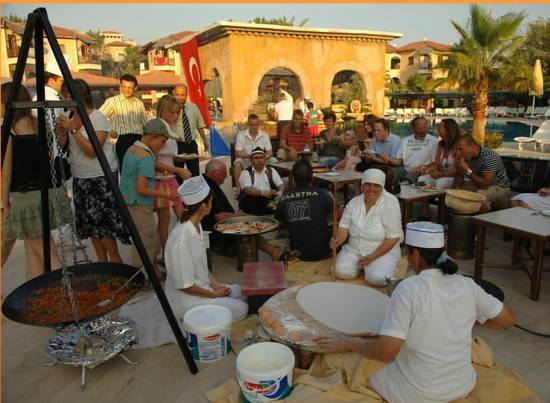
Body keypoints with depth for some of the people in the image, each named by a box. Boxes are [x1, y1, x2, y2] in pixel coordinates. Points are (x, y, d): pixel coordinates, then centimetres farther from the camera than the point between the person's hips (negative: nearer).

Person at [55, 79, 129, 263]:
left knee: (102, 221, -5)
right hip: (80, 178, 7)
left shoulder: (98, 118, -13)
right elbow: (64, 148, 10)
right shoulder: (71, 118, 8)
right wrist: (61, 131, -6)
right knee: (90, 223, 11)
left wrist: (73, 129, -22)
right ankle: (102, 260, 22)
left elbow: (93, 150, -21)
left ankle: (115, 259, 11)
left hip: (100, 178, -7)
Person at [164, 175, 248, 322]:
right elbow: (184, 285, -23)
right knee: (241, 308, -11)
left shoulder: (196, 225, -2)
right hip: (186, 298, -8)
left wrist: (216, 284, -1)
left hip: (201, 286, 9)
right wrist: (215, 294, -12)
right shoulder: (181, 239, -30)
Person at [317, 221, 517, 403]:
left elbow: (385, 352, -26)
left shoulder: (408, 288, -23)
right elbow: (508, 319, 6)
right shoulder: (467, 285, -7)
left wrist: (348, 342, -11)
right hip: (463, 385, 5)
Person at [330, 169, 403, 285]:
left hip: (383, 251, -3)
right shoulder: (354, 202, 1)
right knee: (342, 272, -21)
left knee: (377, 278, -28)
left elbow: (393, 238, -14)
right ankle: (359, 264, 11)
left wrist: (373, 256, -20)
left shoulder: (390, 204, -12)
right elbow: (344, 226, 0)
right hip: (353, 249, 3)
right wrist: (338, 240, -22)